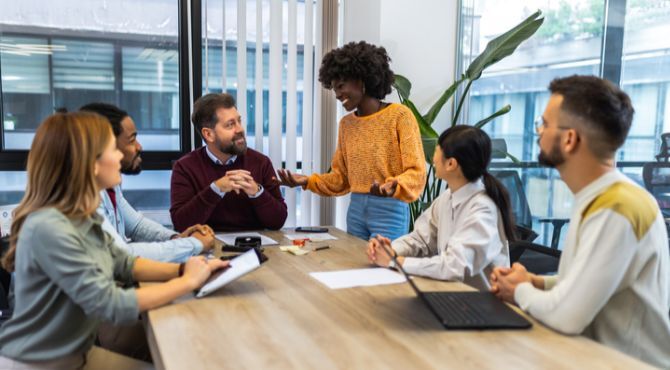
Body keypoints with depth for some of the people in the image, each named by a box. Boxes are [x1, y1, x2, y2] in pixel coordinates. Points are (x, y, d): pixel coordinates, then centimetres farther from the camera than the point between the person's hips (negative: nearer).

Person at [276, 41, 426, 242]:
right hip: (355, 210, 5)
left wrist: (393, 187, -32)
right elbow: (341, 177, 13)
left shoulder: (399, 115, -8)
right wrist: (308, 181, 0)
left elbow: (416, 173, -13)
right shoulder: (346, 123, 10)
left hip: (390, 211, -5)